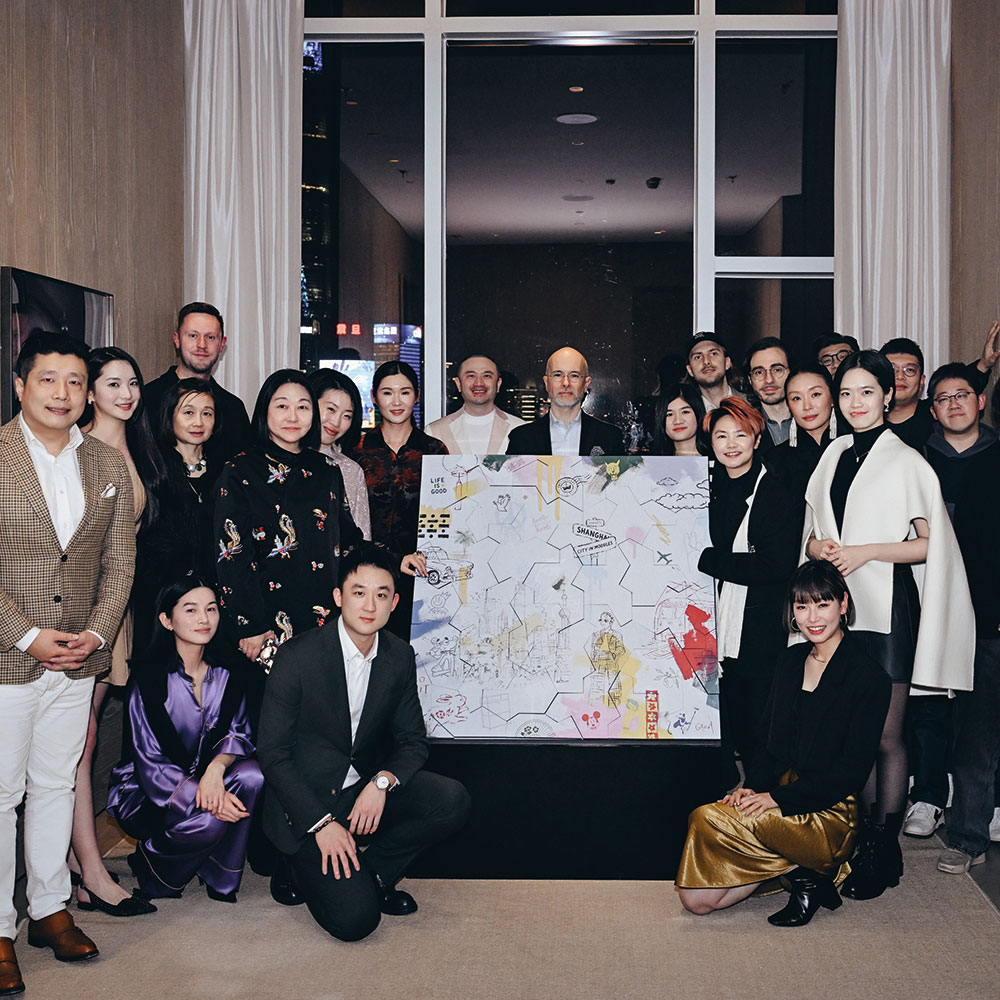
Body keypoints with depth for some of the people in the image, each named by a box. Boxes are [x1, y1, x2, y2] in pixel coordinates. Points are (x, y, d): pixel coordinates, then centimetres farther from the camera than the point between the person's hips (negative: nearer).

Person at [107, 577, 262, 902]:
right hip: (144, 793, -5)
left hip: (204, 779, 5)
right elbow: (150, 765, -18)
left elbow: (240, 733, 0)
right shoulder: (150, 677, -17)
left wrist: (217, 766, -24)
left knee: (251, 775, -25)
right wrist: (202, 796, -33)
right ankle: (151, 862, 2)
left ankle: (220, 878, -6)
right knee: (205, 823, -34)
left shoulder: (224, 674, -1)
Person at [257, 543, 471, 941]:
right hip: (306, 800, -5)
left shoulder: (400, 657, -1)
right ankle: (301, 873, 12)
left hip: (366, 790, 5)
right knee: (355, 920, -20)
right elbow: (272, 753, -13)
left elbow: (413, 741, 5)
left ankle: (372, 873, 1)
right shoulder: (298, 657, -16)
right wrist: (320, 822, -19)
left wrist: (382, 782, -17)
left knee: (452, 801, -21)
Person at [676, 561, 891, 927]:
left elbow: (852, 772, -12)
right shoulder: (790, 661, 12)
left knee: (708, 819, -26)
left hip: (829, 814, -6)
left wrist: (777, 798, -18)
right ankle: (800, 868, 4)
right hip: (777, 795, 6)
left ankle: (803, 873, -8)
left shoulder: (869, 678, -9)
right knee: (697, 899, -12)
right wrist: (753, 787, -4)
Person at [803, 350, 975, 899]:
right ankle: (865, 834, 20)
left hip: (887, 611, -5)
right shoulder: (834, 455, 13)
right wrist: (823, 548, -1)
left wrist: (866, 551, -14)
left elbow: (928, 544, -6)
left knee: (886, 736, 0)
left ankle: (882, 852, 8)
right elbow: (815, 534, 20)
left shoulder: (906, 462, -3)